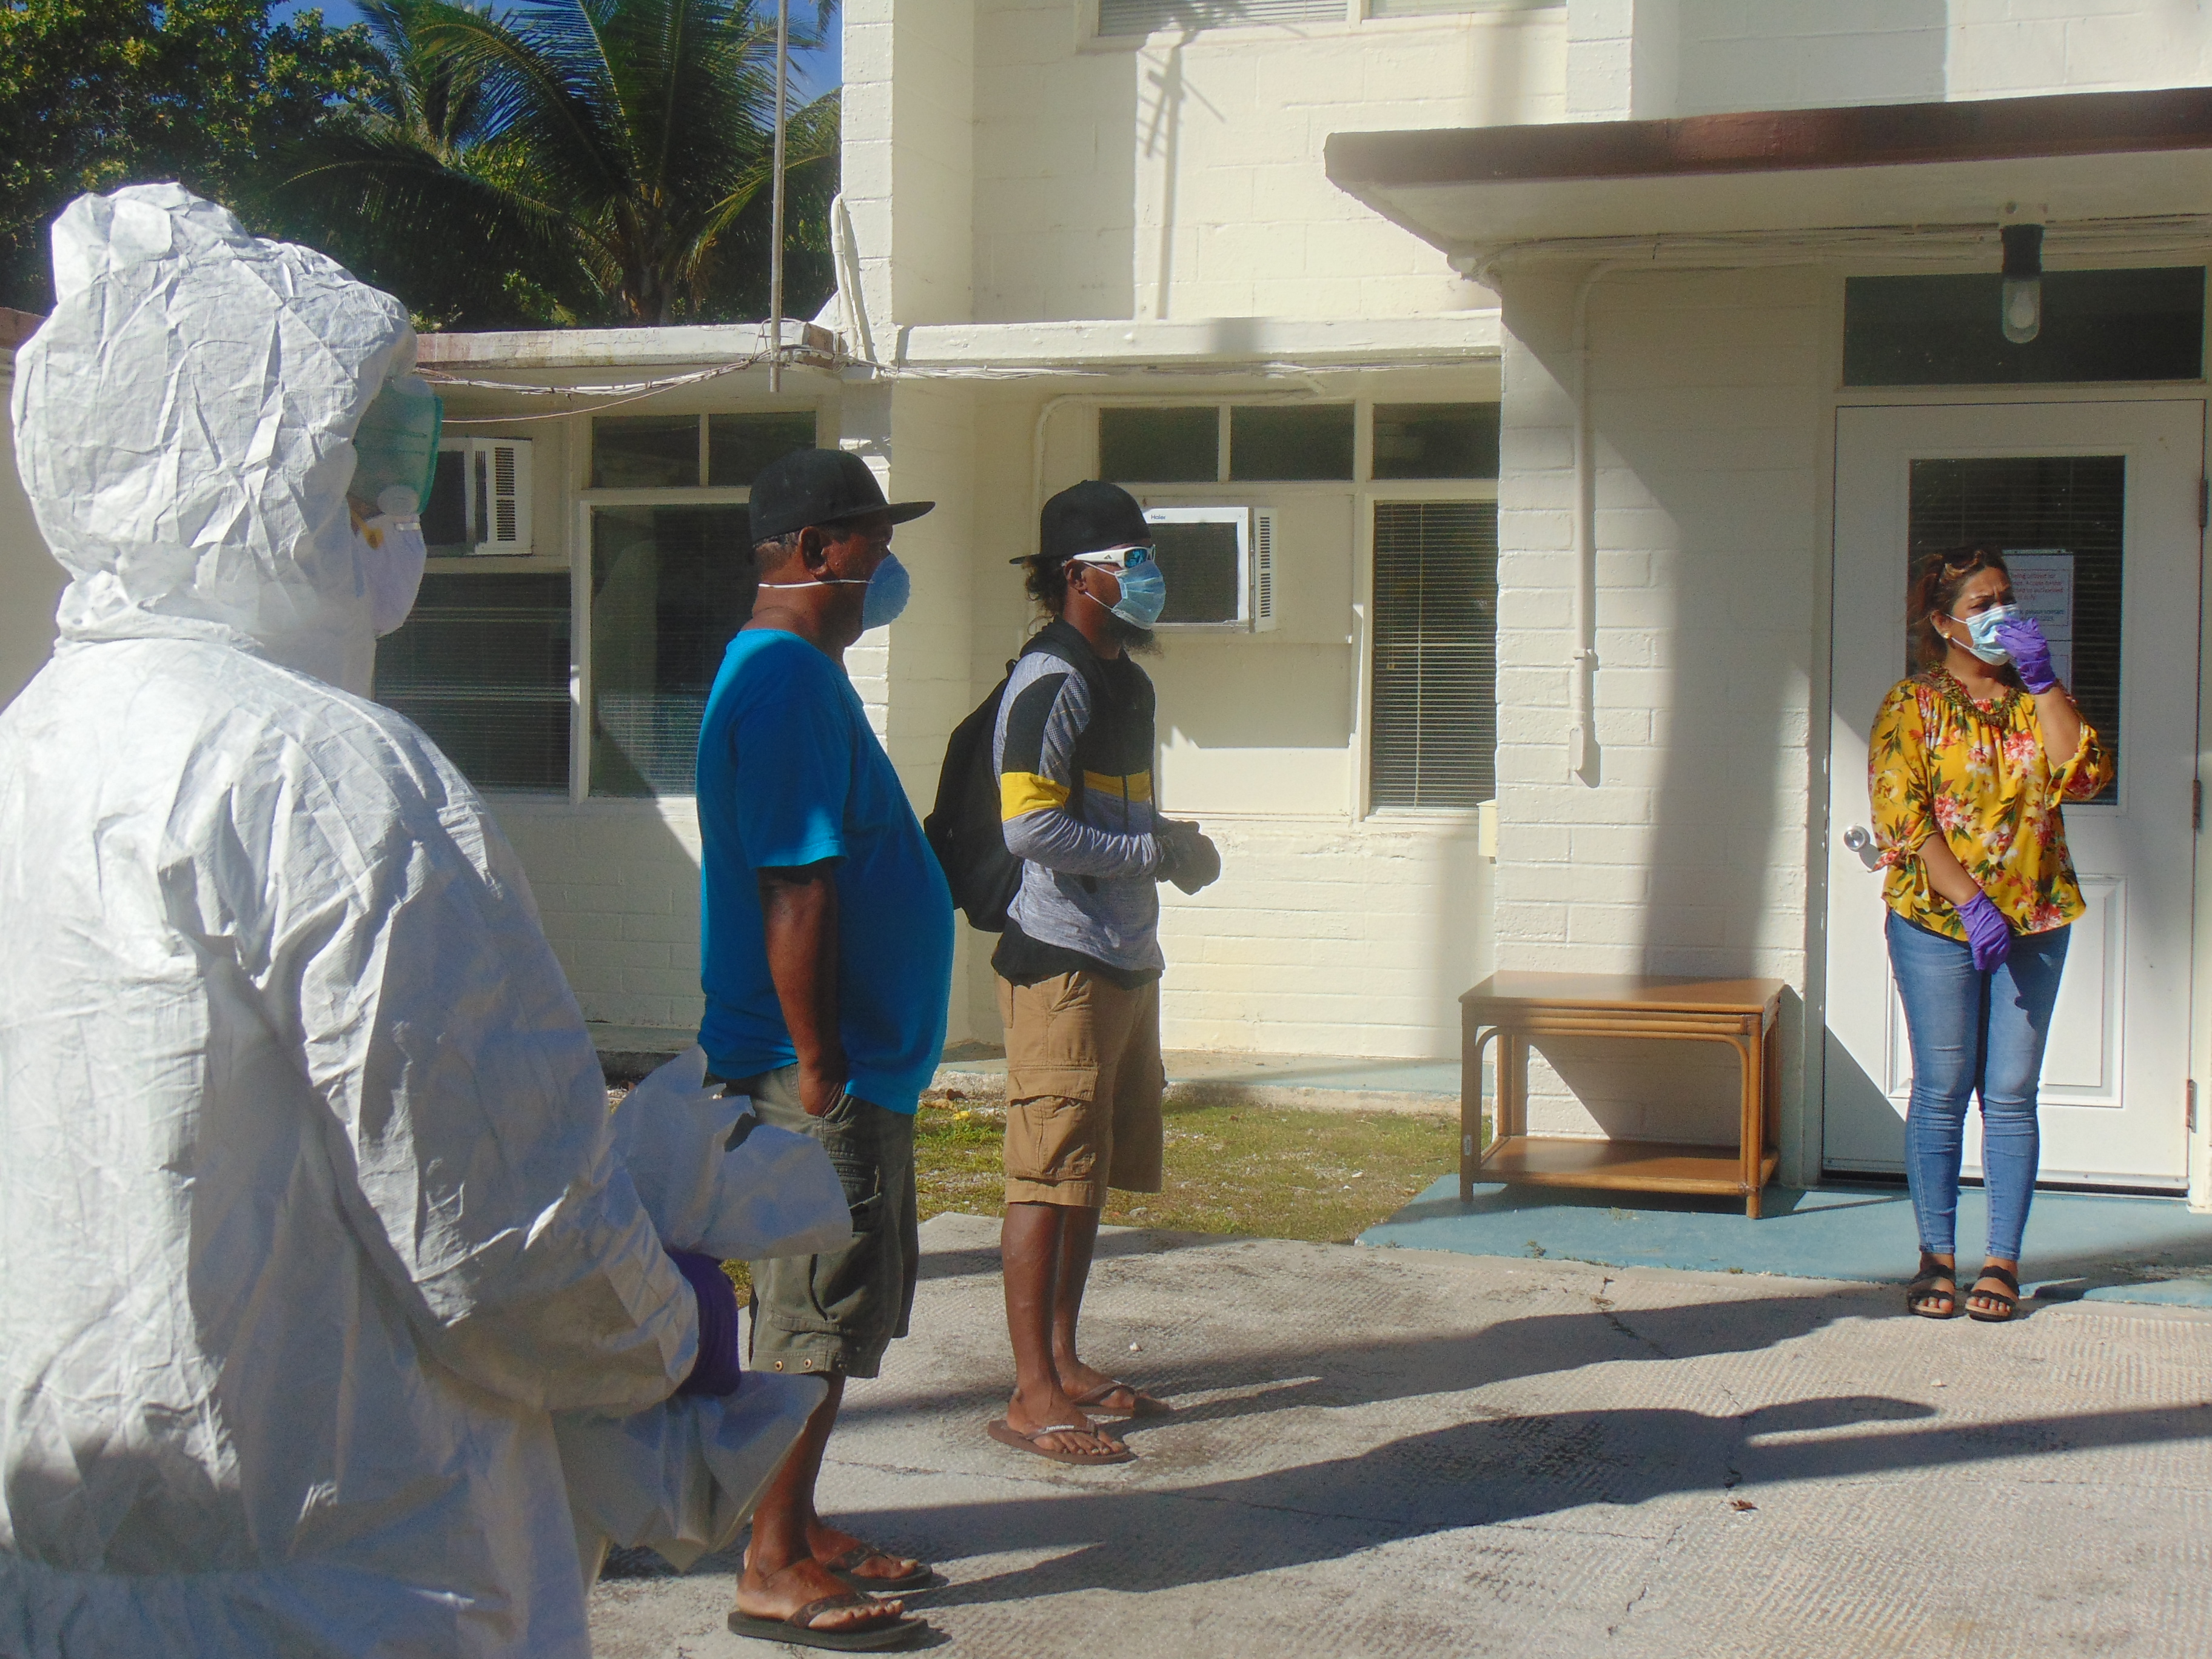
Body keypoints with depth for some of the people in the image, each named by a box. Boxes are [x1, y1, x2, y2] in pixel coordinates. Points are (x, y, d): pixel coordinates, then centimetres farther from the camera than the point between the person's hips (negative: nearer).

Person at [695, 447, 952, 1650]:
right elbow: (794, 896, -23)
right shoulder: (786, 684, -19)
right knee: (816, 1317, -2)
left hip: (860, 1059, 10)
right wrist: (819, 1073, -23)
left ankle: (797, 1527, 27)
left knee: (843, 1308, 17)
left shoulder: (800, 673, 15)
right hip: (822, 1067, -10)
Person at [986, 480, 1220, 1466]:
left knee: (1092, 1177, 14)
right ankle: (1033, 1397, -3)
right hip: (1062, 963, -10)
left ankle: (1065, 1363, 24)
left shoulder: (1126, 680, 18)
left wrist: (1173, 844, 8)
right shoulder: (1051, 682, -13)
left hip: (1126, 960, 10)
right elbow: (1032, 829, -22)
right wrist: (1156, 853, -15)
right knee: (1048, 1177, -6)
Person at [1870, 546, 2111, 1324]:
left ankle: (2003, 1261, 7)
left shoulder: (2036, 699, 13)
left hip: (2032, 921, 3)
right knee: (1942, 1091, -2)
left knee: (2011, 1096, 2)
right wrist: (1970, 903, -16)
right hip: (1935, 918, -3)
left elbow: (2082, 777, -4)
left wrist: (2042, 680, -8)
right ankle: (1937, 1256, 7)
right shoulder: (1912, 705, 1)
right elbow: (1902, 816, -9)